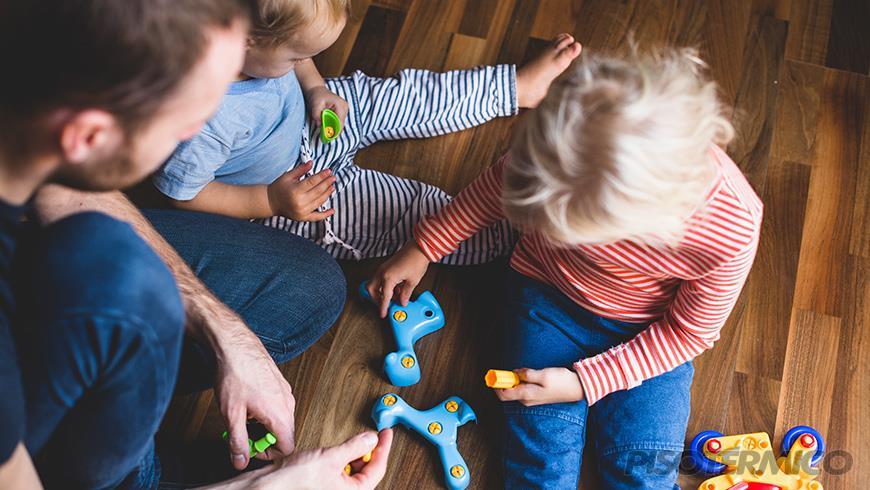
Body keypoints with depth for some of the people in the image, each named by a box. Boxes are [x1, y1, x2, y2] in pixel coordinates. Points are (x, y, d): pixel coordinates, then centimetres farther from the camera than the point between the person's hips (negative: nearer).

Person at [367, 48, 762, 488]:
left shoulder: (732, 230, -34)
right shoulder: (560, 149, -32)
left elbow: (689, 331, -14)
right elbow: (497, 184, -7)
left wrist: (583, 382, -17)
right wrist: (423, 248, 3)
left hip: (649, 331, 0)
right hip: (549, 295, 1)